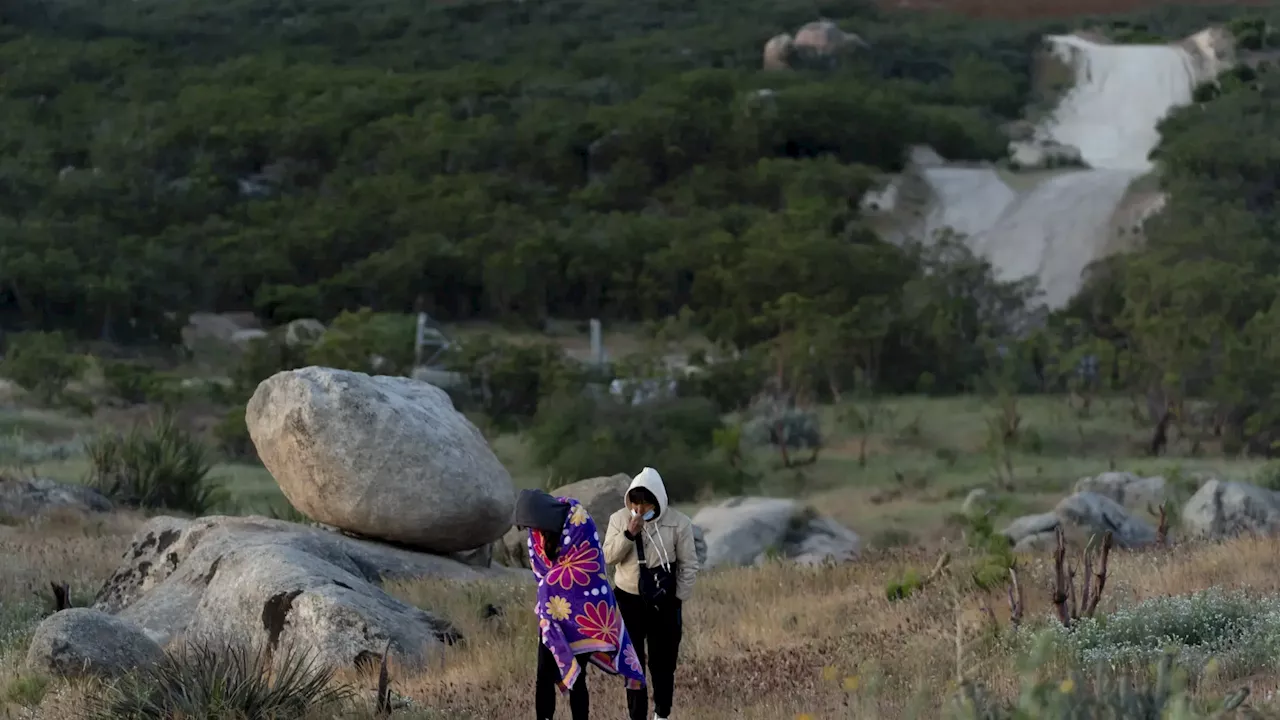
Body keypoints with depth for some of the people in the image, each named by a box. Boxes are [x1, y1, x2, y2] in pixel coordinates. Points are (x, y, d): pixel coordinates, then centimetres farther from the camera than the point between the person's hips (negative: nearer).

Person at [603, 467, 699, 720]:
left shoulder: (678, 523, -12)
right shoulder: (619, 519, -5)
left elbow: (689, 565, -5)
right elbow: (608, 557, -9)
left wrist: (679, 600, -5)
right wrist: (629, 534, -24)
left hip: (664, 600, -2)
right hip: (629, 599, 2)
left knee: (663, 661, 5)